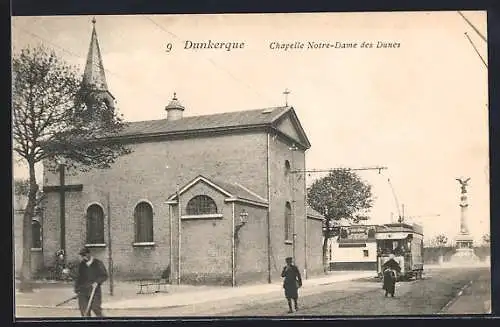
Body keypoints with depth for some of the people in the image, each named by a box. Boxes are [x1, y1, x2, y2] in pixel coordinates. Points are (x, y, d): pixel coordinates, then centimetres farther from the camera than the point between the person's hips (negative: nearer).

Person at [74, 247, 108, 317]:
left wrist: (97, 282, -16)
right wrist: (76, 288, 13)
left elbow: (104, 275, -1)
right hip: (83, 292, 4)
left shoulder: (98, 263, 0)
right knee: (84, 311, -2)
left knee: (96, 308, -10)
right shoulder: (81, 265, 13)